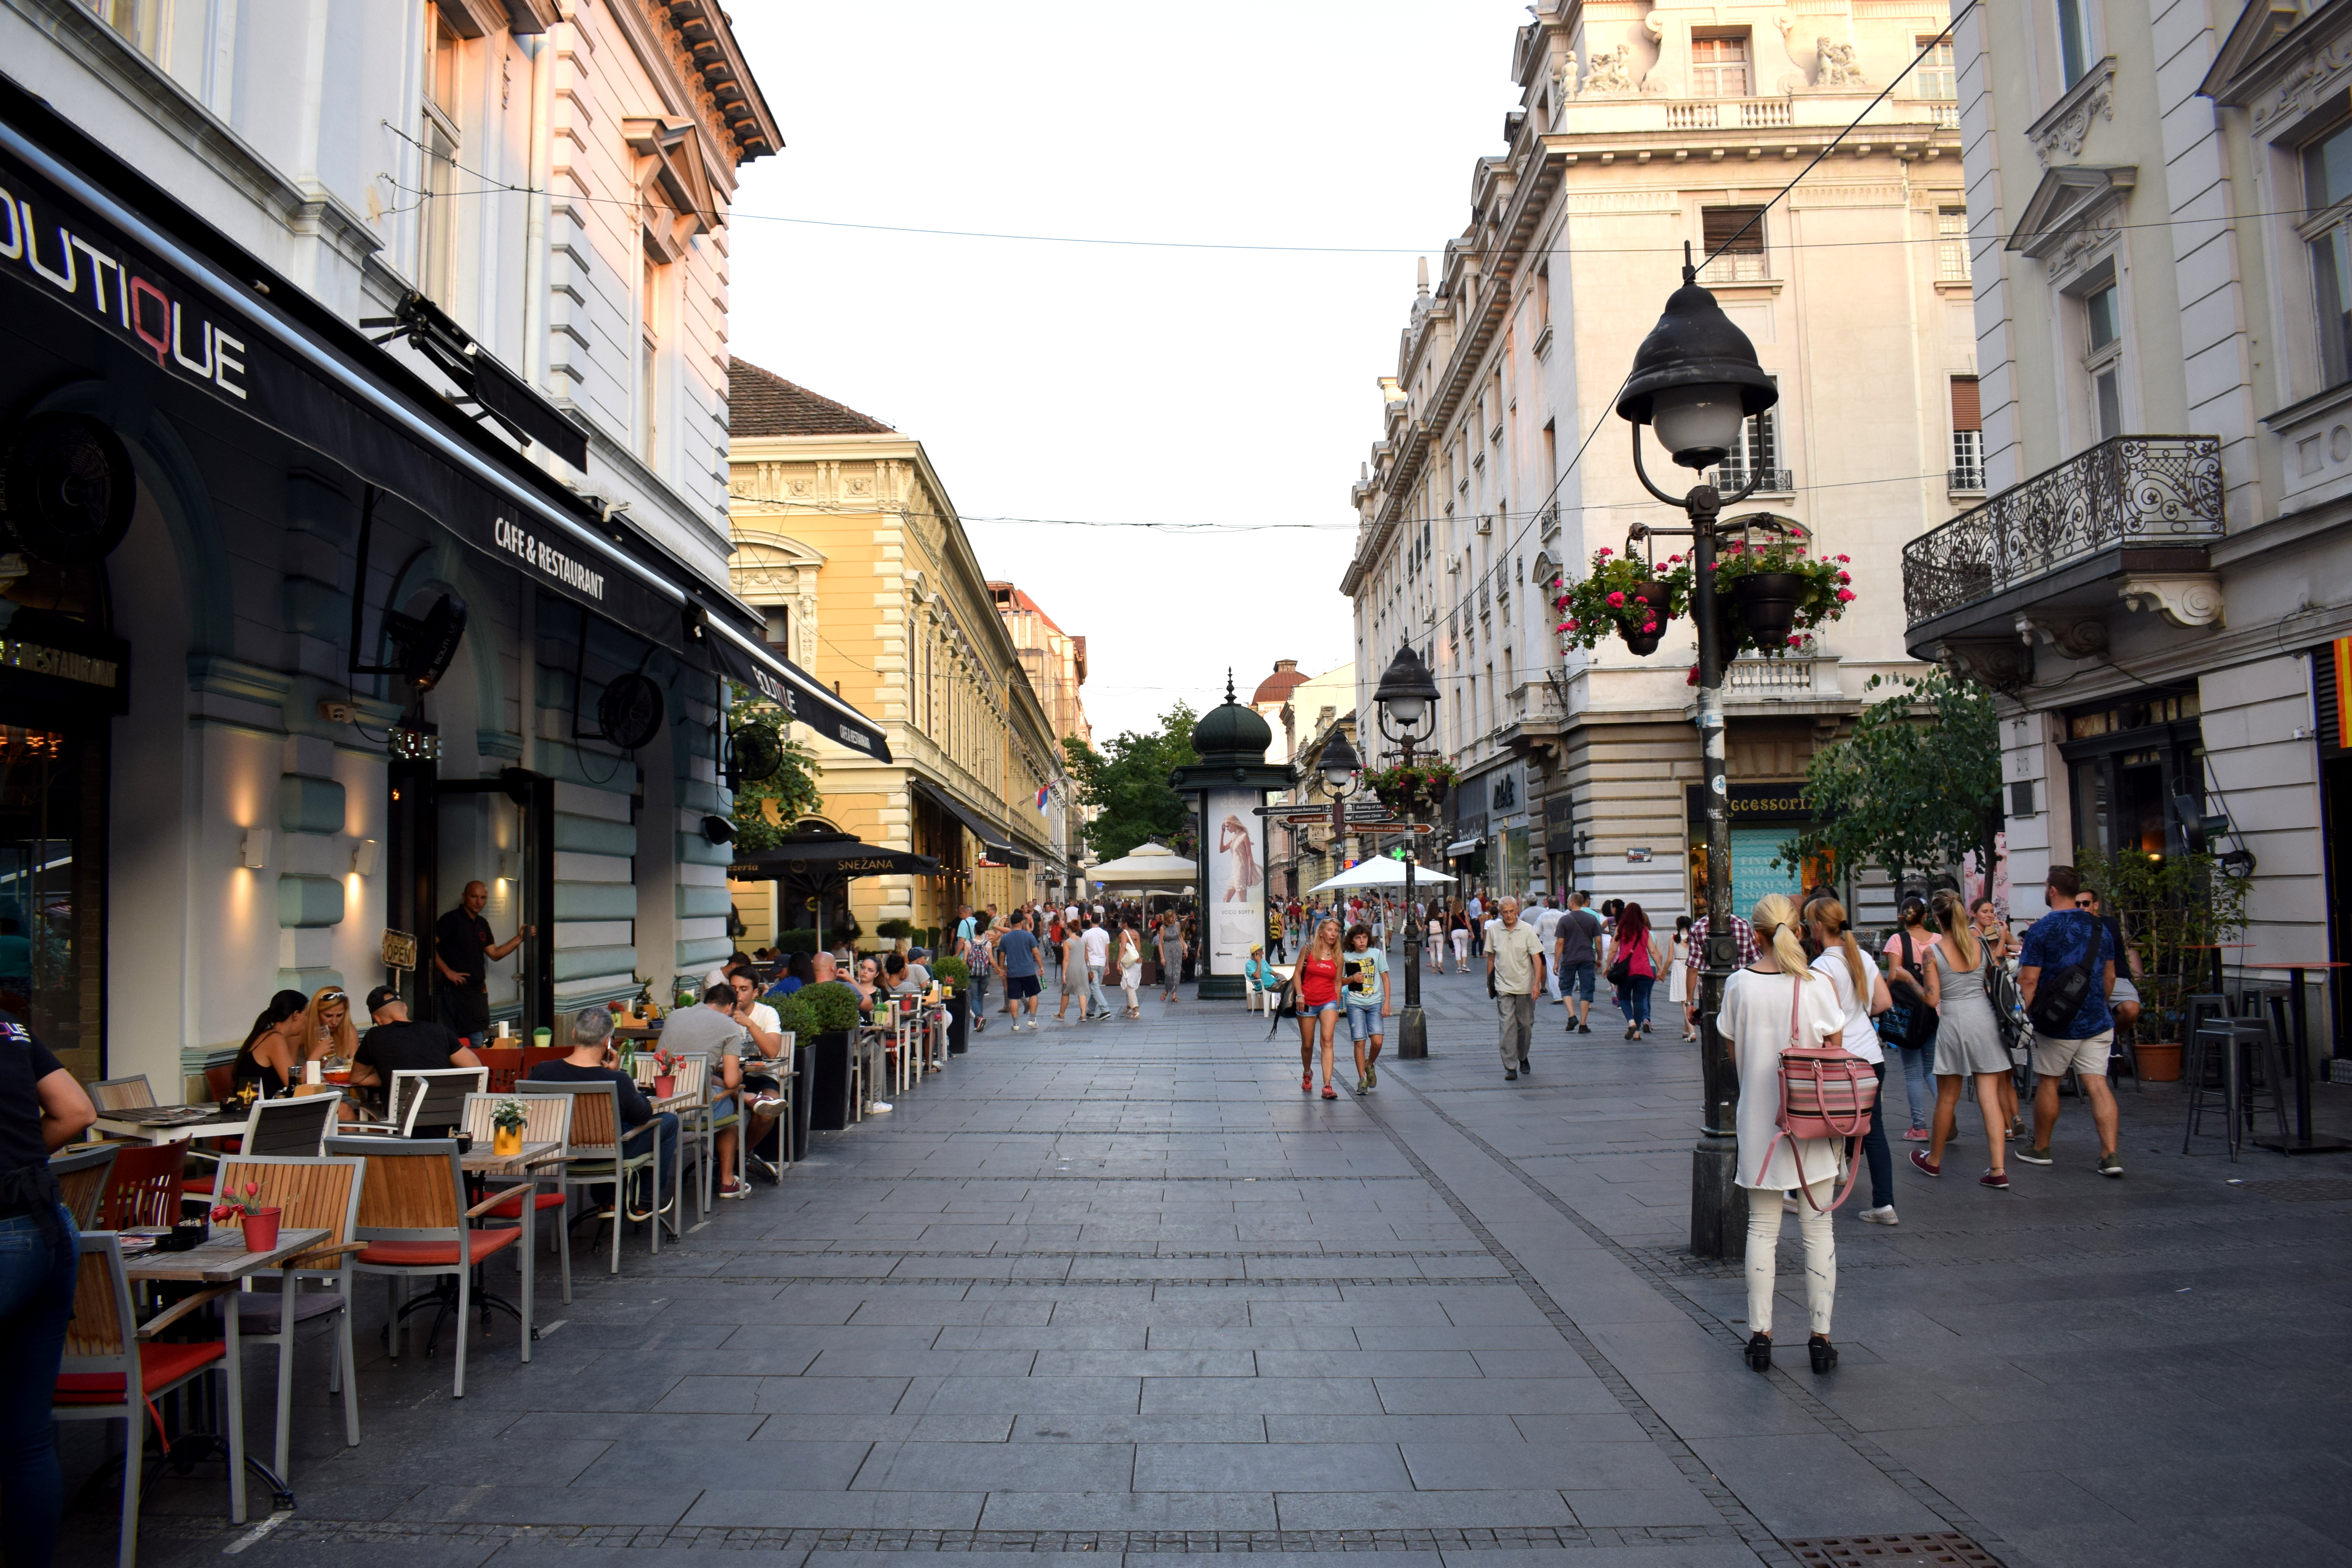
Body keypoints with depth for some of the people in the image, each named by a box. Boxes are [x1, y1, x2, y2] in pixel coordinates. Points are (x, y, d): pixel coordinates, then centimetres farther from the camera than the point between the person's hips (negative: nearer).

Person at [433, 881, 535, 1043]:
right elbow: (431, 945, -14)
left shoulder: (482, 924, 17)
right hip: (456, 989, -8)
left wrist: (520, 938, 10)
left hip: (479, 990, 8)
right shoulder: (451, 919, -6)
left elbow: (495, 954, 18)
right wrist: (447, 972, -17)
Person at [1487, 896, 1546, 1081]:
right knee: (1507, 1026, -9)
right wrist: (1489, 979, 12)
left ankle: (1523, 1059, 33)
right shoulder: (1494, 930, 0)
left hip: (1525, 987, 0)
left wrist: (1536, 984, -16)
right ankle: (1510, 1067, -8)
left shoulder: (1527, 930, -6)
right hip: (1504, 987, 0)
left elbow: (1537, 958, -7)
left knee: (1526, 1025, 10)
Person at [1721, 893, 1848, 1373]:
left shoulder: (1738, 984, -5)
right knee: (1818, 1227, 9)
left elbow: (1733, 1051, 4)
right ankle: (1821, 1337, 13)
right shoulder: (1818, 985, -9)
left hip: (1759, 1118, 1)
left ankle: (1760, 1334, 13)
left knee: (1762, 1226, 10)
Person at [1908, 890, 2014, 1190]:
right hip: (1985, 1019, 3)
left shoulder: (1934, 953, -10)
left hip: (1953, 1022, -3)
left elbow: (1932, 1000, -10)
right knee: (1990, 1098, 3)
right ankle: (1998, 1170, -2)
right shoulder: (1981, 944, 1)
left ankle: (1933, 1160, 28)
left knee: (1947, 1099, 11)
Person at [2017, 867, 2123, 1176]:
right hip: (2097, 1022, 5)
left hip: (2057, 1023, -5)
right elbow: (2109, 977, 17)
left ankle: (2041, 1149, 20)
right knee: (2097, 1083, 2)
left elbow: (2028, 980, -14)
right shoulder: (2100, 927, 7)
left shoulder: (2041, 930, -11)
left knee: (2048, 1082, 8)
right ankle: (2110, 1154, -7)